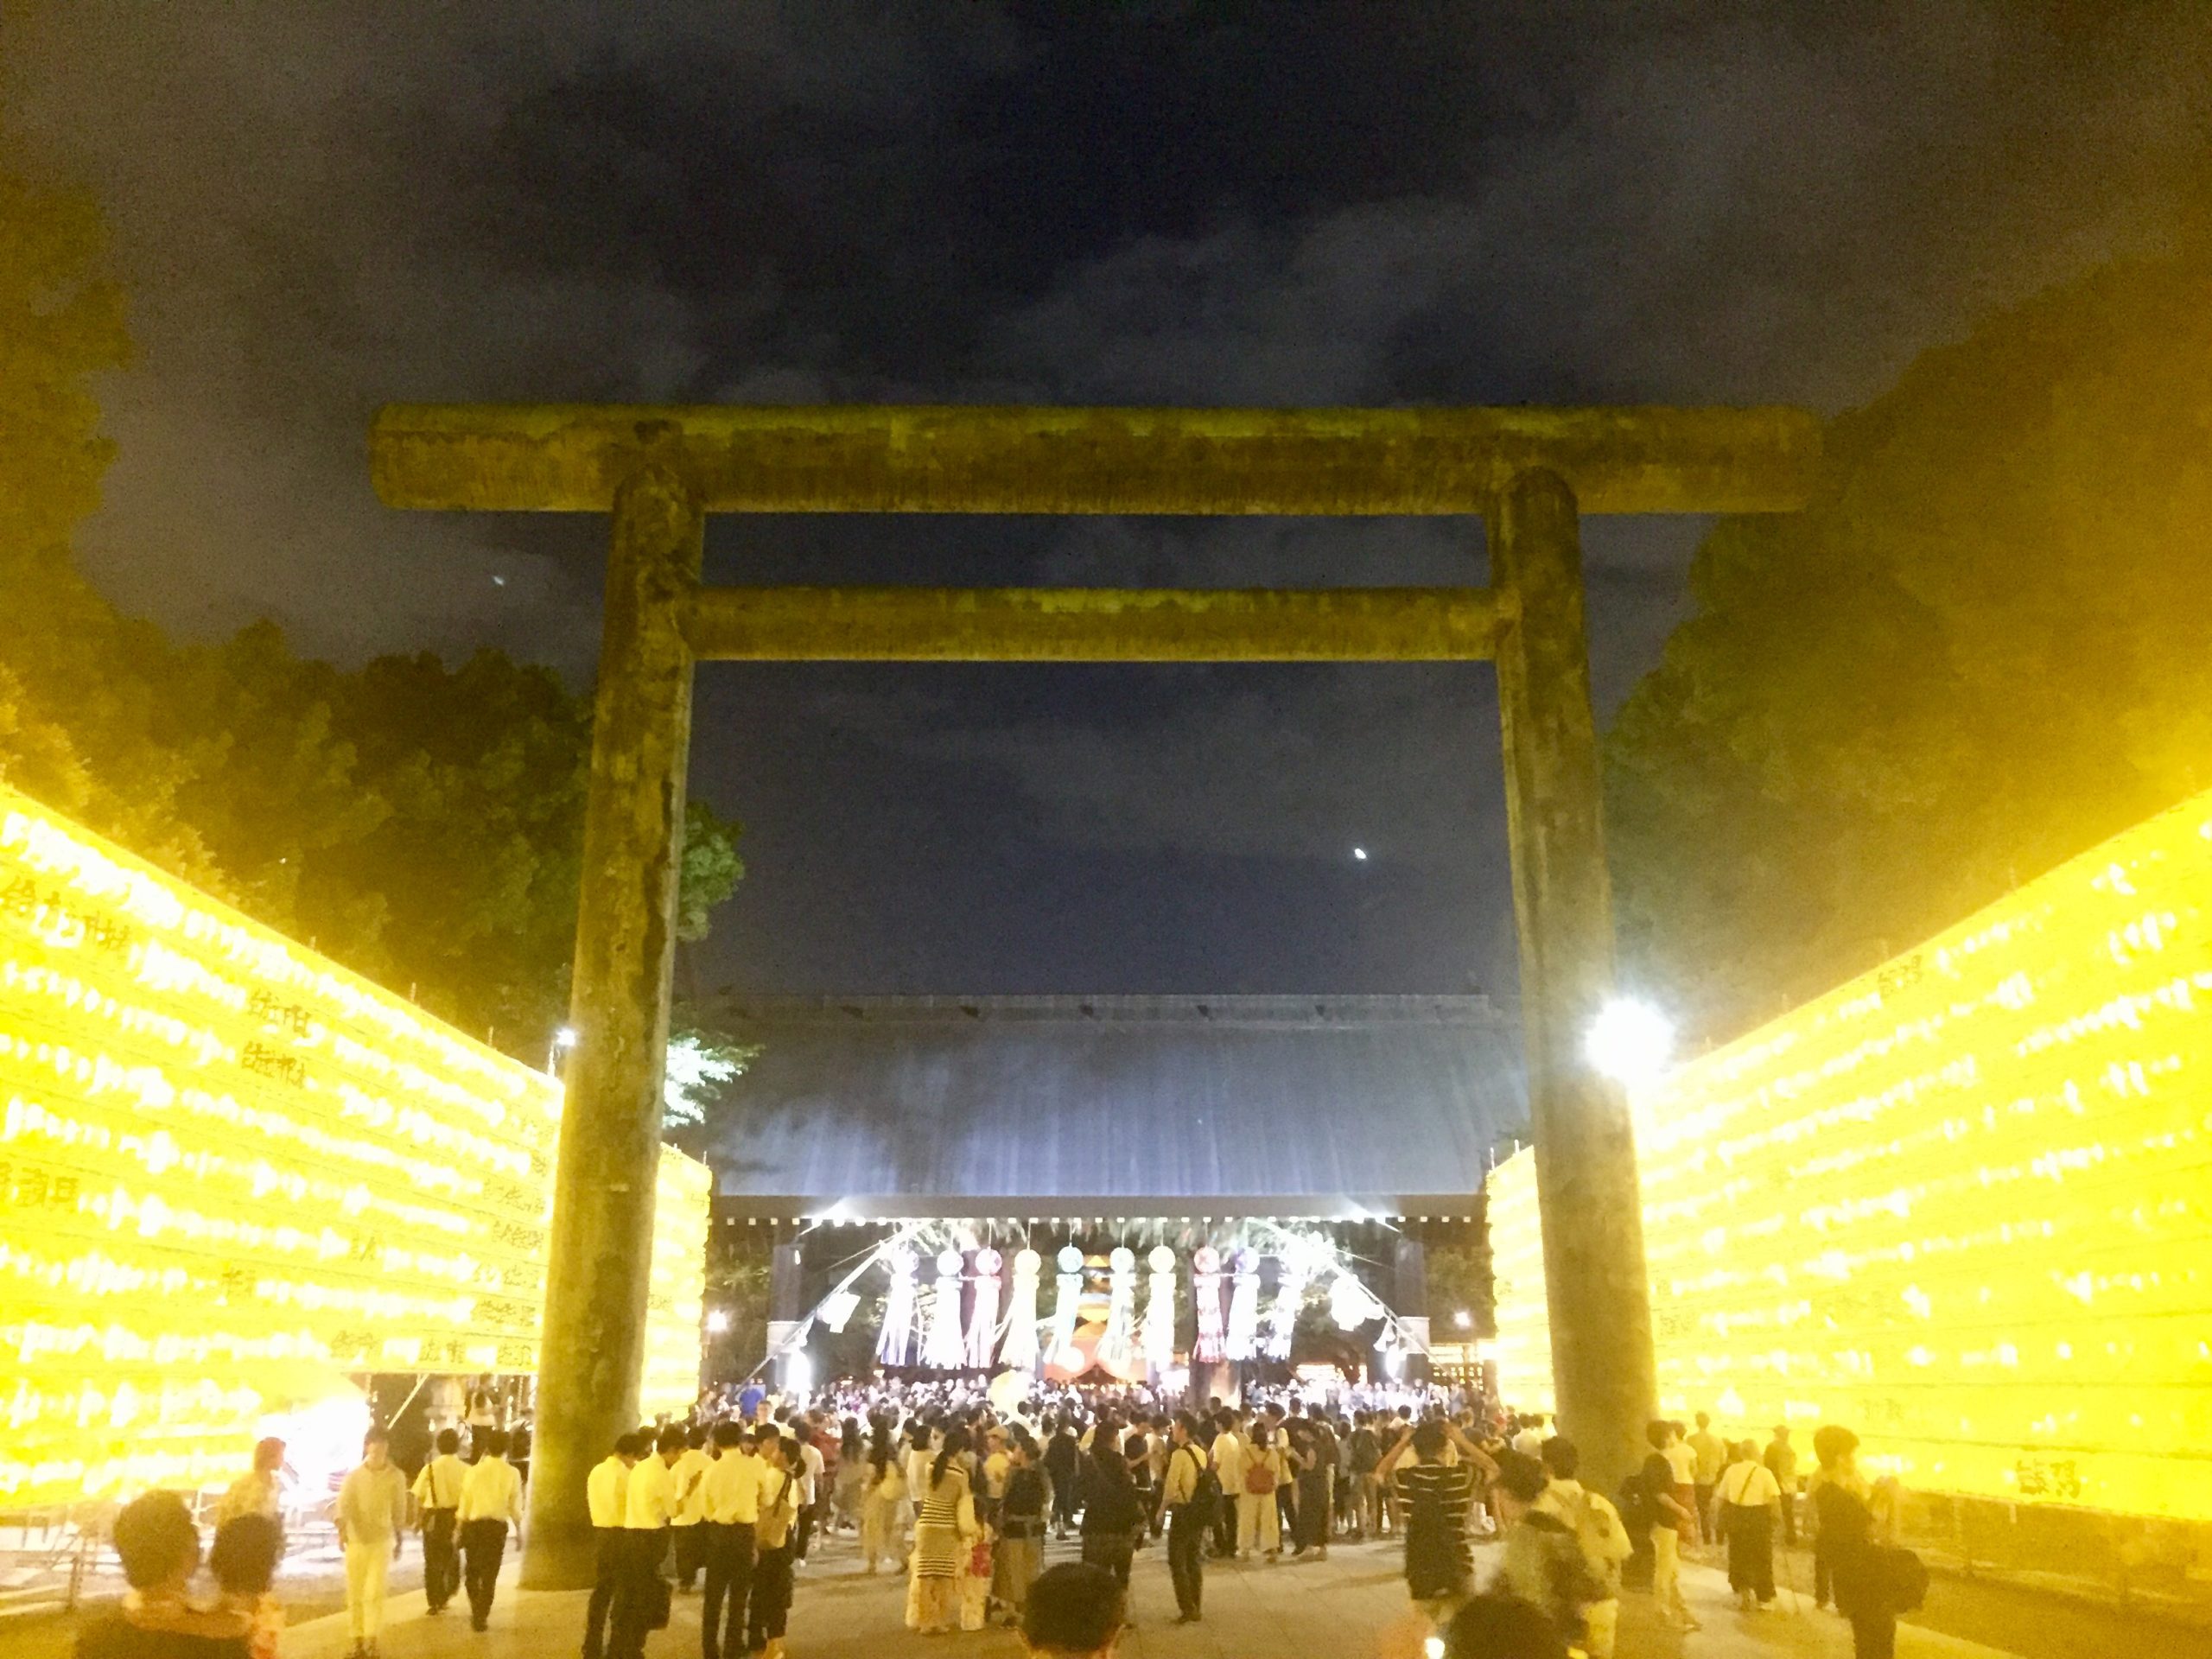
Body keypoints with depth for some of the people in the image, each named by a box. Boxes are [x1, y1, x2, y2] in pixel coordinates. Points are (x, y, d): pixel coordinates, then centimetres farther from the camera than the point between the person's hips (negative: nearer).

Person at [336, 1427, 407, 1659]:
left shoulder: (396, 1477, -2)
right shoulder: (354, 1476, -3)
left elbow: (399, 1510, 7)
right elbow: (344, 1504, -15)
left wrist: (398, 1540, 13)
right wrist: (341, 1529, -33)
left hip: (382, 1540, -1)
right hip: (356, 1540, 1)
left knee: (374, 1592, -10)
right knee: (354, 1594, 7)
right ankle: (358, 1639, 21)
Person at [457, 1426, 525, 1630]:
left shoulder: (475, 1471, -2)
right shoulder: (511, 1473, -4)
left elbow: (465, 1504, 0)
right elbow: (515, 1506, -2)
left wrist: (460, 1529, 11)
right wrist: (519, 1530, 11)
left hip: (474, 1524, 1)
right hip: (497, 1525, -1)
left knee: (473, 1571, 20)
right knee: (490, 1573, 9)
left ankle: (476, 1612, 24)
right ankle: (481, 1617, 8)